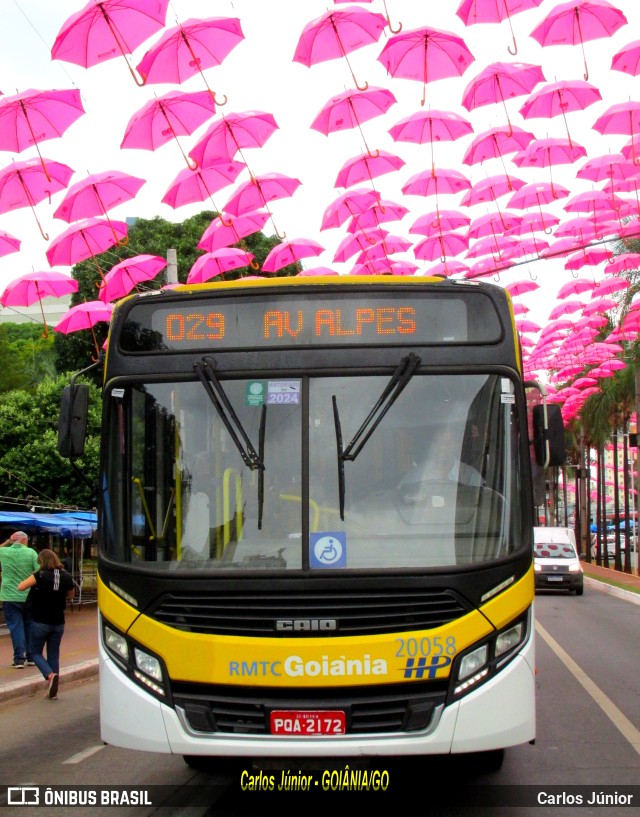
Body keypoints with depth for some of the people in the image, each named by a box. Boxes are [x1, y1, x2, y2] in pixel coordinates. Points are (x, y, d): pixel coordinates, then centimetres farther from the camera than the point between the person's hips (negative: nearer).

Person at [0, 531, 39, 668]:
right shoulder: (31, 552, -7)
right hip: (29, 597, 0)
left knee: (16, 628, 3)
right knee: (30, 627, 14)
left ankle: (19, 659, -3)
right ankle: (31, 657, 19)